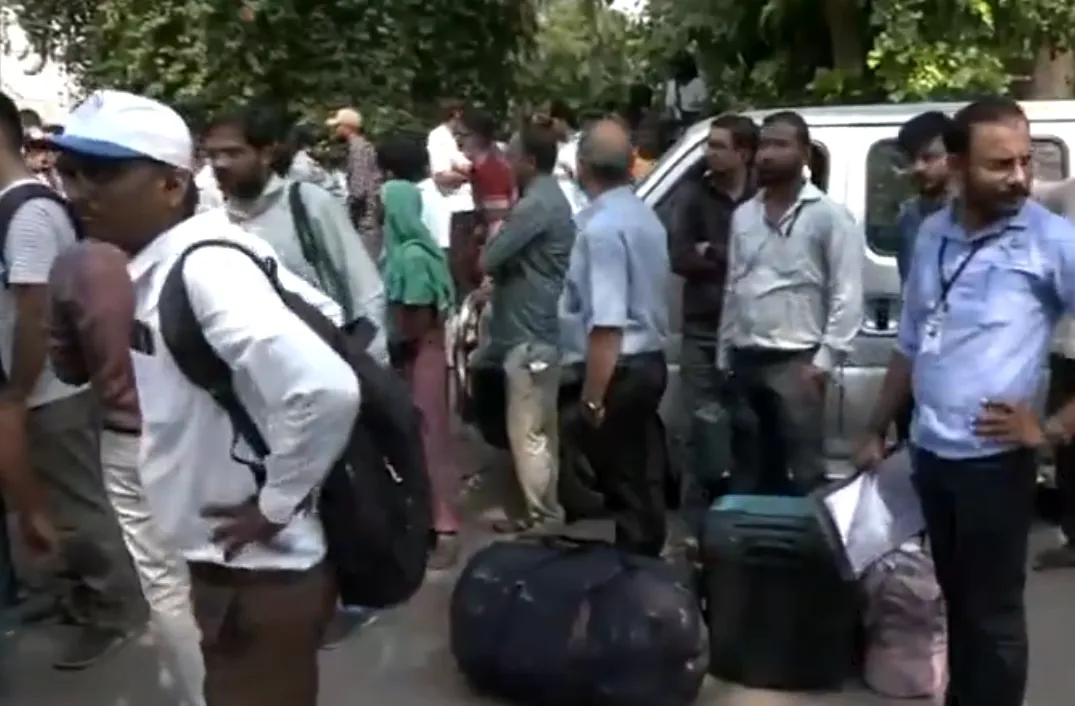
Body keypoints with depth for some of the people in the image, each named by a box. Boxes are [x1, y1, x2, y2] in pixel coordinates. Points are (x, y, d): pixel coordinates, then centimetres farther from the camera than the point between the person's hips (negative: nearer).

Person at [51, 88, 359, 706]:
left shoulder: (205, 270, -24)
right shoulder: (161, 265, 3)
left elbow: (327, 388, -36)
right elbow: (316, 312, 14)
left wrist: (275, 503, -22)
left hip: (259, 571, -9)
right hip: (226, 562, 9)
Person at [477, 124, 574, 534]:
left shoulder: (535, 205, -19)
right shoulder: (551, 198, 14)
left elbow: (488, 260, -19)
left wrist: (495, 234, 1)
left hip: (530, 334, -10)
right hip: (543, 328, 10)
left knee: (527, 430, -3)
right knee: (542, 428, 17)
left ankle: (540, 516, 5)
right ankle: (548, 508, 26)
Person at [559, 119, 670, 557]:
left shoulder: (602, 226, -19)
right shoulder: (644, 216, 11)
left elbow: (607, 325, -27)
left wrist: (591, 400, -24)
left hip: (618, 371, -9)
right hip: (648, 362, 9)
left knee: (619, 487, 0)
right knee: (641, 483, 16)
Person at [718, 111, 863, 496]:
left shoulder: (828, 216, -5)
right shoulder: (744, 215, 13)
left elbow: (847, 295, -9)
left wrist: (824, 361, -14)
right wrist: (724, 357, 12)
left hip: (795, 362, -6)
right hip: (745, 362, 6)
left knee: (805, 475, -2)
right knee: (749, 473, 14)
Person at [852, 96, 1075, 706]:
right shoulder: (932, 234, 6)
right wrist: (877, 432, 17)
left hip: (994, 459, -5)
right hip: (930, 451, 6)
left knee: (993, 612, 6)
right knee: (957, 599, 20)